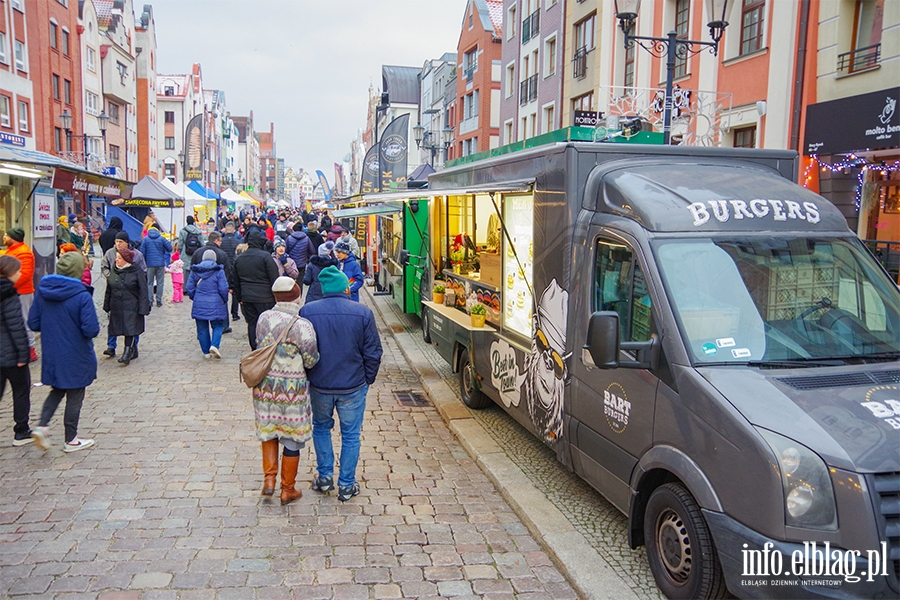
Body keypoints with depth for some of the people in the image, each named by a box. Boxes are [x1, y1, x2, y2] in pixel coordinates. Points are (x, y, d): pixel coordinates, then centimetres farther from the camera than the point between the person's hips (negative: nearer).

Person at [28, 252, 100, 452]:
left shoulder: (42, 292, -4)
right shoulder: (82, 296, -21)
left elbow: (33, 323, 1)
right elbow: (91, 330, -23)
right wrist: (76, 328, -1)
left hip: (51, 355, 5)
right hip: (76, 357, -5)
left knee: (57, 390, 25)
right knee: (75, 396, 10)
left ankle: (42, 425, 8)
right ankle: (71, 440, 21)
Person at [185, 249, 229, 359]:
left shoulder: (194, 271, 4)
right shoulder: (219, 271, -6)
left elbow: (189, 288, 5)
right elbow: (223, 289, -10)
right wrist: (224, 300, 7)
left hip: (199, 305, 3)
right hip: (215, 305, -2)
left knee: (202, 328, 11)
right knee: (218, 326, 10)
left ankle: (206, 352, 15)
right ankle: (214, 345, -12)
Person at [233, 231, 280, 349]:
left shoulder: (238, 258, 11)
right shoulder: (265, 256, -9)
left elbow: (236, 282, 17)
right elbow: (274, 278, -10)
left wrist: (239, 298, 24)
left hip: (246, 298, 5)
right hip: (265, 297, -5)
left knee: (252, 324, 11)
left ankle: (255, 350, 14)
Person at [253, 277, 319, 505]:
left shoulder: (264, 318, -4)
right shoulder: (302, 325, -19)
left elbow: (261, 345, 7)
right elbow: (311, 361, -12)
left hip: (264, 386, 4)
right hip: (292, 390, -4)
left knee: (268, 430, 24)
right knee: (292, 439, 10)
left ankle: (269, 479, 20)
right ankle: (288, 490, 21)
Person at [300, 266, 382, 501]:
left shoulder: (307, 311, -8)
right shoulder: (363, 312, -10)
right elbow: (373, 352, -5)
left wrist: (306, 376, 14)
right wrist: (367, 380, 9)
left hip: (319, 385, 1)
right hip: (353, 386, -1)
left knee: (321, 428, 23)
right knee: (350, 435, 12)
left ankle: (325, 477, 26)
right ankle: (347, 486, 19)